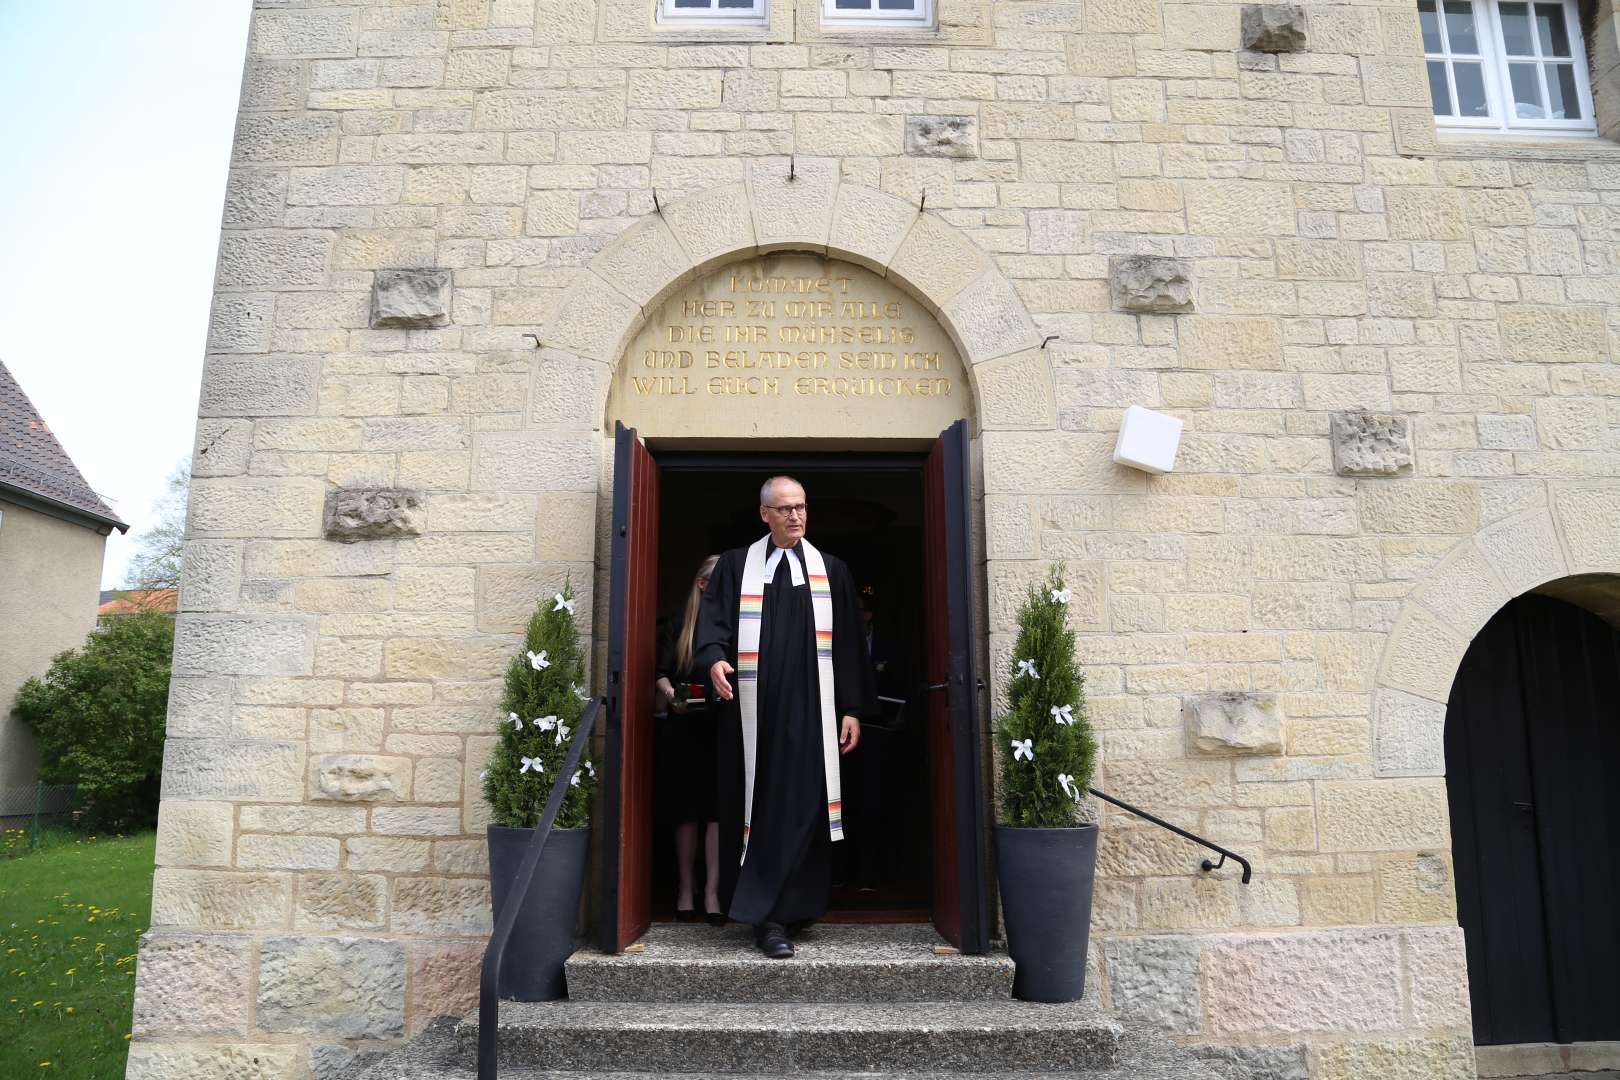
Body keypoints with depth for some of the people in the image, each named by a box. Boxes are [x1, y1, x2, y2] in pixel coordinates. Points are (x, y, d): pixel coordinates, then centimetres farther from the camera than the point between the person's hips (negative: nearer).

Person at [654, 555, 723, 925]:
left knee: (719, 810, -5)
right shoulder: (680, 627, 8)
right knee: (687, 812, 7)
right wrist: (669, 693, -13)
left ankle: (712, 892, -1)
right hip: (684, 730, 1)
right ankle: (685, 890, 18)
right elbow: (662, 673, 7)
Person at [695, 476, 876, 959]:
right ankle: (774, 912, 13)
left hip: (810, 711, 0)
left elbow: (849, 644, 8)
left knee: (801, 807, -5)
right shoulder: (734, 566, 10)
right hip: (752, 711, 0)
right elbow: (713, 619, 0)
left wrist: (853, 709, 2)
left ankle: (772, 914, 5)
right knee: (755, 806, 2)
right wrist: (715, 659, -22)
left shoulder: (831, 570, 10)